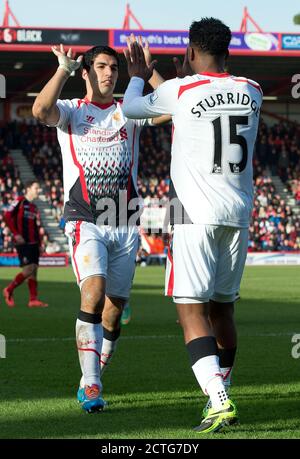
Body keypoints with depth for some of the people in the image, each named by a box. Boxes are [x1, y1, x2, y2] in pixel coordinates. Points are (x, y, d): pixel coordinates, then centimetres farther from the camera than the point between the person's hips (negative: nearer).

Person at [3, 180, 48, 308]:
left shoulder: (34, 206, 18)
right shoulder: (20, 201, -5)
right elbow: (7, 216, -11)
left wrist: (39, 244, 16)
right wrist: (16, 234, -17)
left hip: (33, 243, 8)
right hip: (22, 242, -8)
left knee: (34, 270, 2)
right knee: (28, 269, -13)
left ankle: (33, 299, 2)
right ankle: (9, 290, 3)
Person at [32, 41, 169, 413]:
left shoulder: (129, 113, 13)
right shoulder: (70, 112, 8)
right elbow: (40, 111, -15)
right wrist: (64, 69, -7)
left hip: (125, 226, 3)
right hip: (85, 222, -3)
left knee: (114, 310, 4)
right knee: (94, 292, -24)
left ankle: (91, 382, 20)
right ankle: (90, 384, -22)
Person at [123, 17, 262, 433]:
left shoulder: (180, 91, -6)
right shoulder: (251, 92, 6)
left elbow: (131, 108, 13)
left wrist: (138, 76, 32)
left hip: (197, 213, -5)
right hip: (239, 213, 5)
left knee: (192, 311, -7)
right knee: (222, 306, 17)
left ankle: (218, 400, -22)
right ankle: (218, 394, 25)